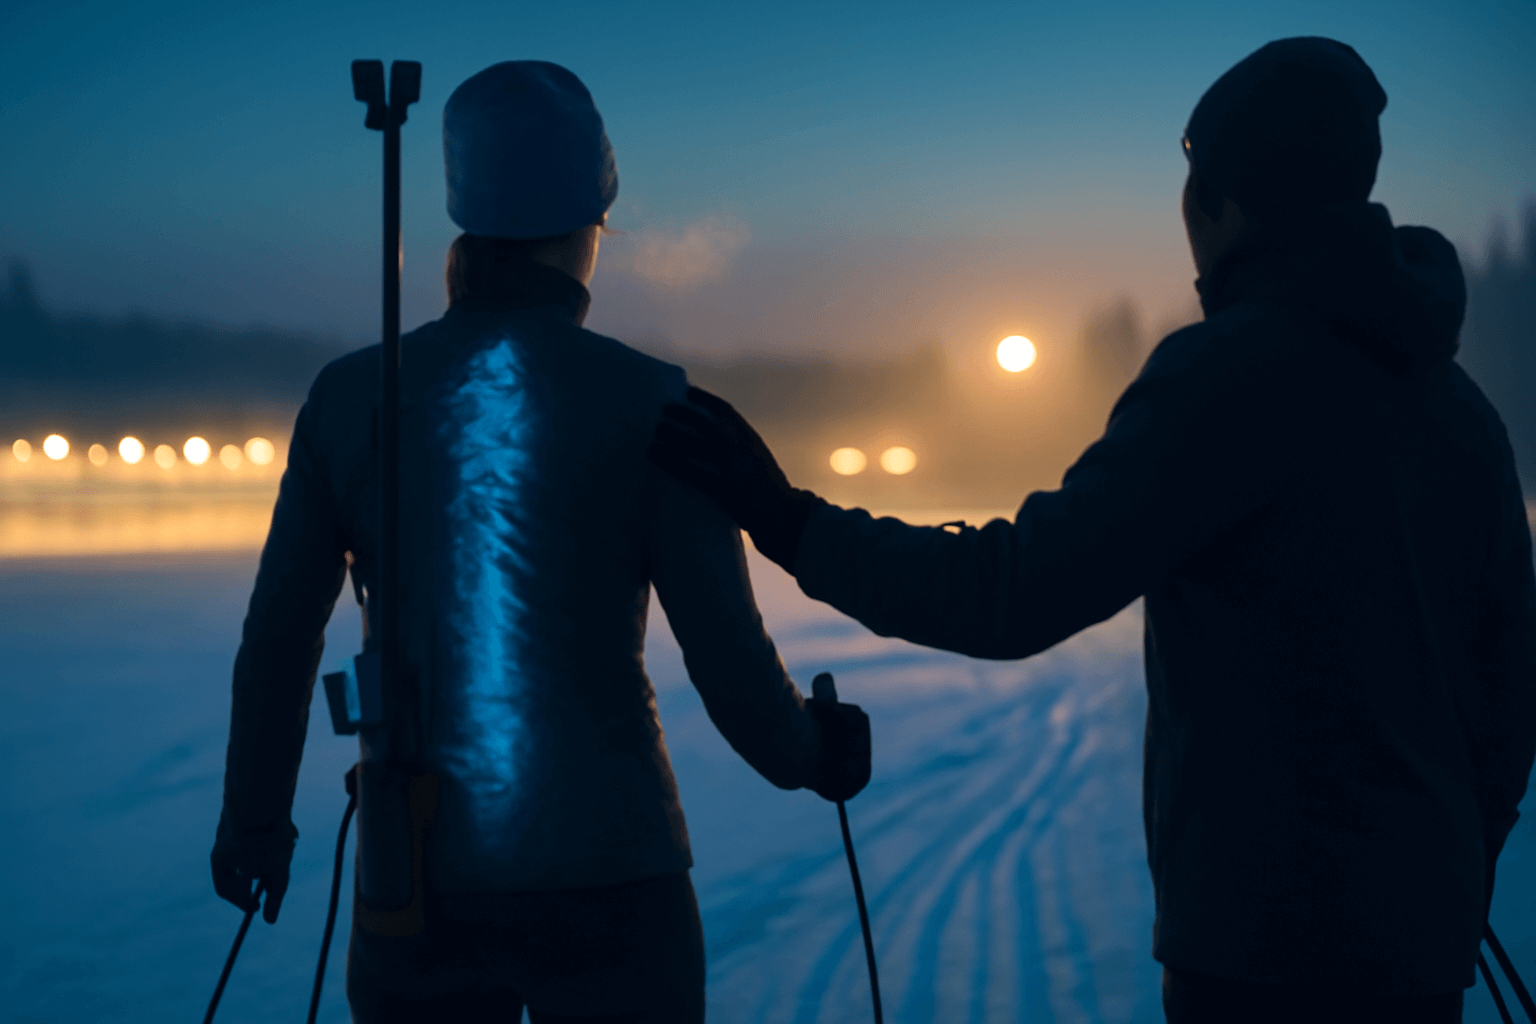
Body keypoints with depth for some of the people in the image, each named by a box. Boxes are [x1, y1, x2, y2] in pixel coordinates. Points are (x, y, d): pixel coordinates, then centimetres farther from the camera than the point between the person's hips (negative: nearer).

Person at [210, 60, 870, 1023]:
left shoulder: (351, 394, 0)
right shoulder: (649, 401, -8)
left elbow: (277, 639, 7)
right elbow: (731, 664, -7)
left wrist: (256, 816, 23)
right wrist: (812, 753, 15)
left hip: (416, 882, 2)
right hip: (608, 876, -2)